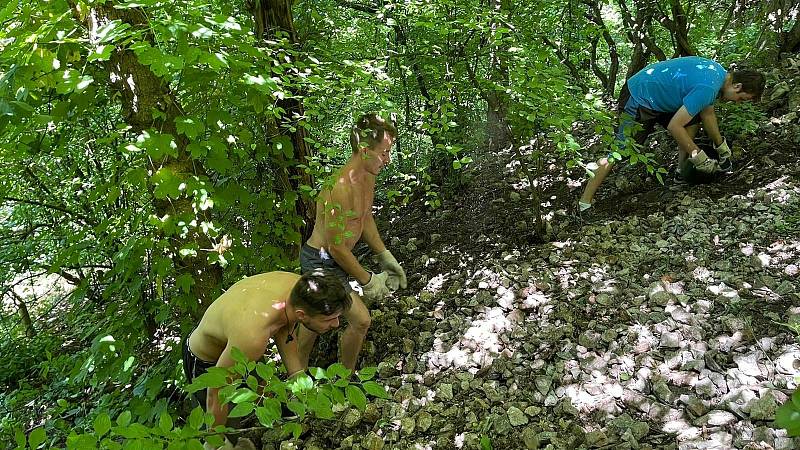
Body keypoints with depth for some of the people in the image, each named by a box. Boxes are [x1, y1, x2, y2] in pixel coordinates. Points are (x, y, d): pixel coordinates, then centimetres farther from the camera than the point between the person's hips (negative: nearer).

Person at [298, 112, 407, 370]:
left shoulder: (368, 176, -1)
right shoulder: (341, 187, -32)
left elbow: (365, 218, 15)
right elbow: (337, 246, -27)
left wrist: (385, 256, 15)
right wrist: (367, 280, -15)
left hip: (322, 259, 10)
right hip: (321, 262, -10)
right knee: (360, 320, -6)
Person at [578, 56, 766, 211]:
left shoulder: (719, 73, 4)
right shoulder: (707, 88, -27)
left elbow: (707, 113, 17)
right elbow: (674, 126, -27)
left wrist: (722, 147, 21)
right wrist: (699, 157, -18)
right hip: (638, 98, -10)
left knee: (692, 120, 9)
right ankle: (584, 202, -16)